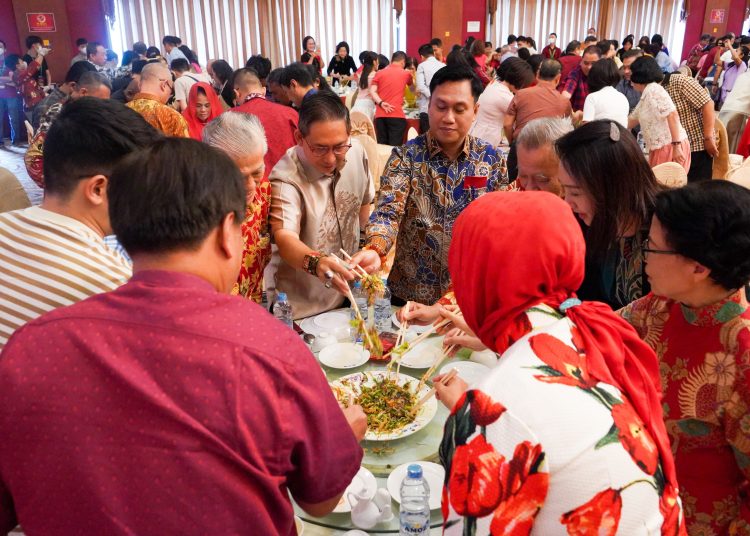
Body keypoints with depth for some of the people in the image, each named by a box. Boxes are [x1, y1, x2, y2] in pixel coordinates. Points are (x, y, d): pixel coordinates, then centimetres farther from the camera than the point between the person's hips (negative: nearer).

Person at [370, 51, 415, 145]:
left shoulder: (379, 73, 12)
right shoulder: (406, 73, 10)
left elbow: (372, 91, 0)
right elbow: (412, 88, 30)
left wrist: (381, 103, -8)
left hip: (380, 115, 3)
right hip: (397, 114, -3)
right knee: (395, 146, -4)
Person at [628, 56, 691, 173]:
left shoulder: (654, 90, -12)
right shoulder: (645, 96, 17)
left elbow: (673, 115, -21)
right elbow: (631, 120, 30)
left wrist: (676, 145, -24)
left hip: (670, 147, -9)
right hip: (660, 149, 9)